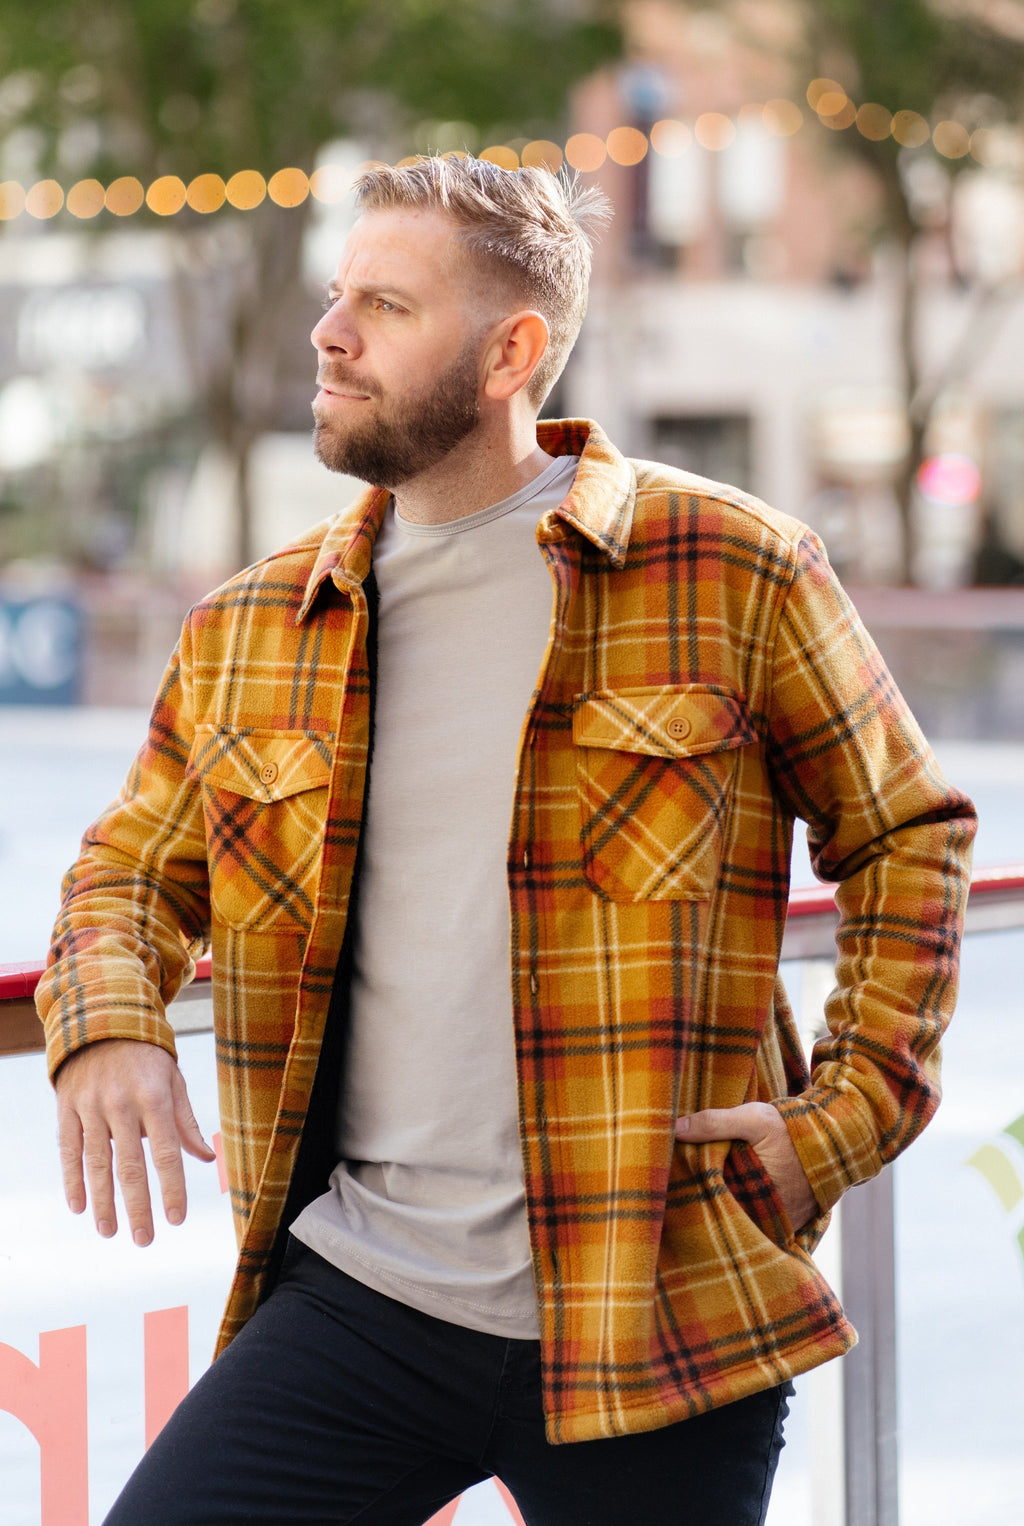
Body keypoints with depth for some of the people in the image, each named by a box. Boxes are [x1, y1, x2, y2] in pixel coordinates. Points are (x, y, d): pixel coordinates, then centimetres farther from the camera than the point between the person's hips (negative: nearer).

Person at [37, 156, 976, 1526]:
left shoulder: (732, 573, -1)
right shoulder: (247, 631, 10)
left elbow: (908, 839, 8)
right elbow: (132, 870, 21)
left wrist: (849, 1116, -2)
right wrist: (106, 1030, -1)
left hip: (657, 1329, -2)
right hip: (358, 1296, 3)